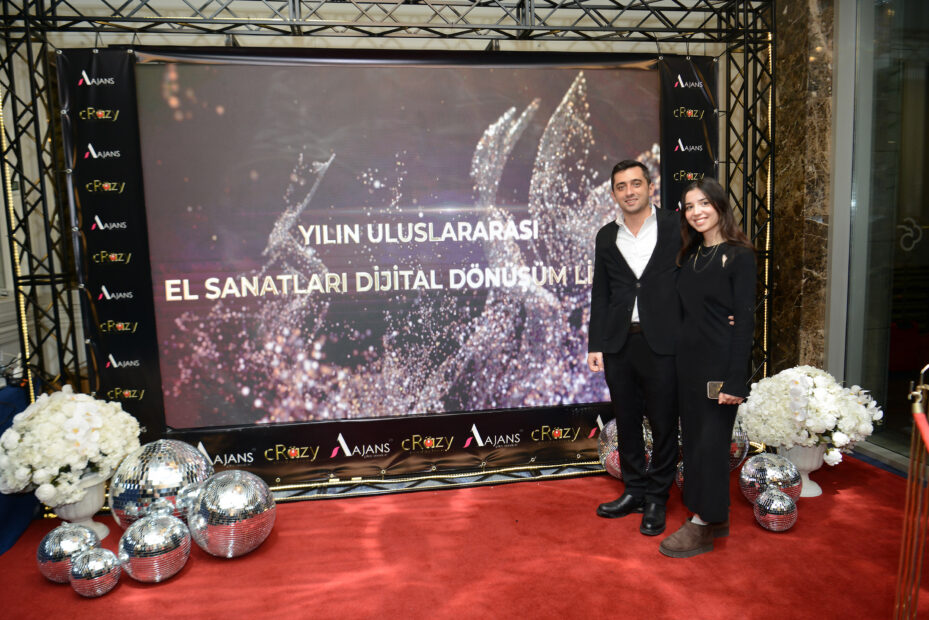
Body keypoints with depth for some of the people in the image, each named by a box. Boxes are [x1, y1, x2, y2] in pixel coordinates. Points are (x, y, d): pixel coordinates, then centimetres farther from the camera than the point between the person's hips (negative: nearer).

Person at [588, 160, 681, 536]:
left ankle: (656, 499, 23)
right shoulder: (607, 237, 8)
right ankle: (634, 491, 30)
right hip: (619, 344, 4)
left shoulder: (676, 227, -2)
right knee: (627, 421, 14)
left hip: (663, 342, -3)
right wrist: (595, 345, 4)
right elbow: (600, 295, 9)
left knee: (664, 422, 6)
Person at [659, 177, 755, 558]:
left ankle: (703, 526, 11)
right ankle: (715, 517, 25)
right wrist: (679, 357, 4)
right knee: (694, 438, 12)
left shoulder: (738, 255, -8)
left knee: (710, 441, -1)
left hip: (719, 362, -7)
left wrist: (735, 380, -18)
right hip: (688, 359, 7)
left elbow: (744, 319, -13)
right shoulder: (690, 256, 12)